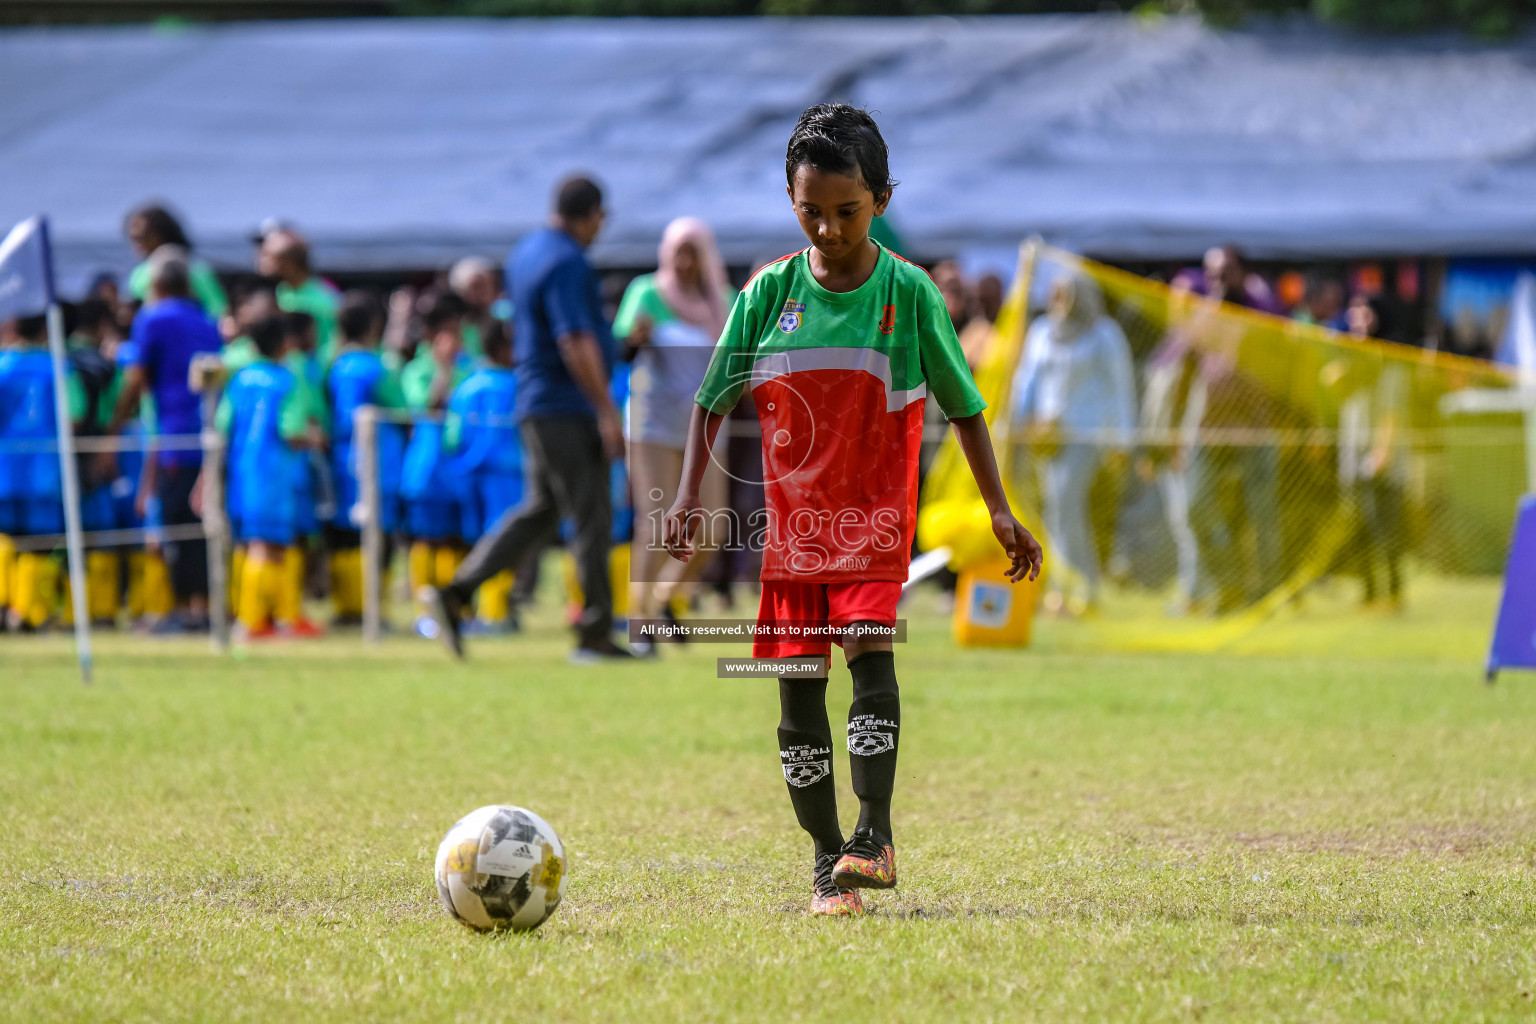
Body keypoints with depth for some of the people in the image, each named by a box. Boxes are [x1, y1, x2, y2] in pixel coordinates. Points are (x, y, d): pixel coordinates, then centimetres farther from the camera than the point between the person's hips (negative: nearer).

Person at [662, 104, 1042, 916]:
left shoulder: (909, 293, -4)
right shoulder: (769, 293, 0)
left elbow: (963, 406, 4)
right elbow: (712, 400, 7)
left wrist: (1000, 511, 1)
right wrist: (689, 494, -5)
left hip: (875, 513, -3)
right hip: (791, 514, 3)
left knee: (869, 647, -23)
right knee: (797, 685, 2)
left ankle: (875, 834, -21)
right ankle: (827, 858, 10)